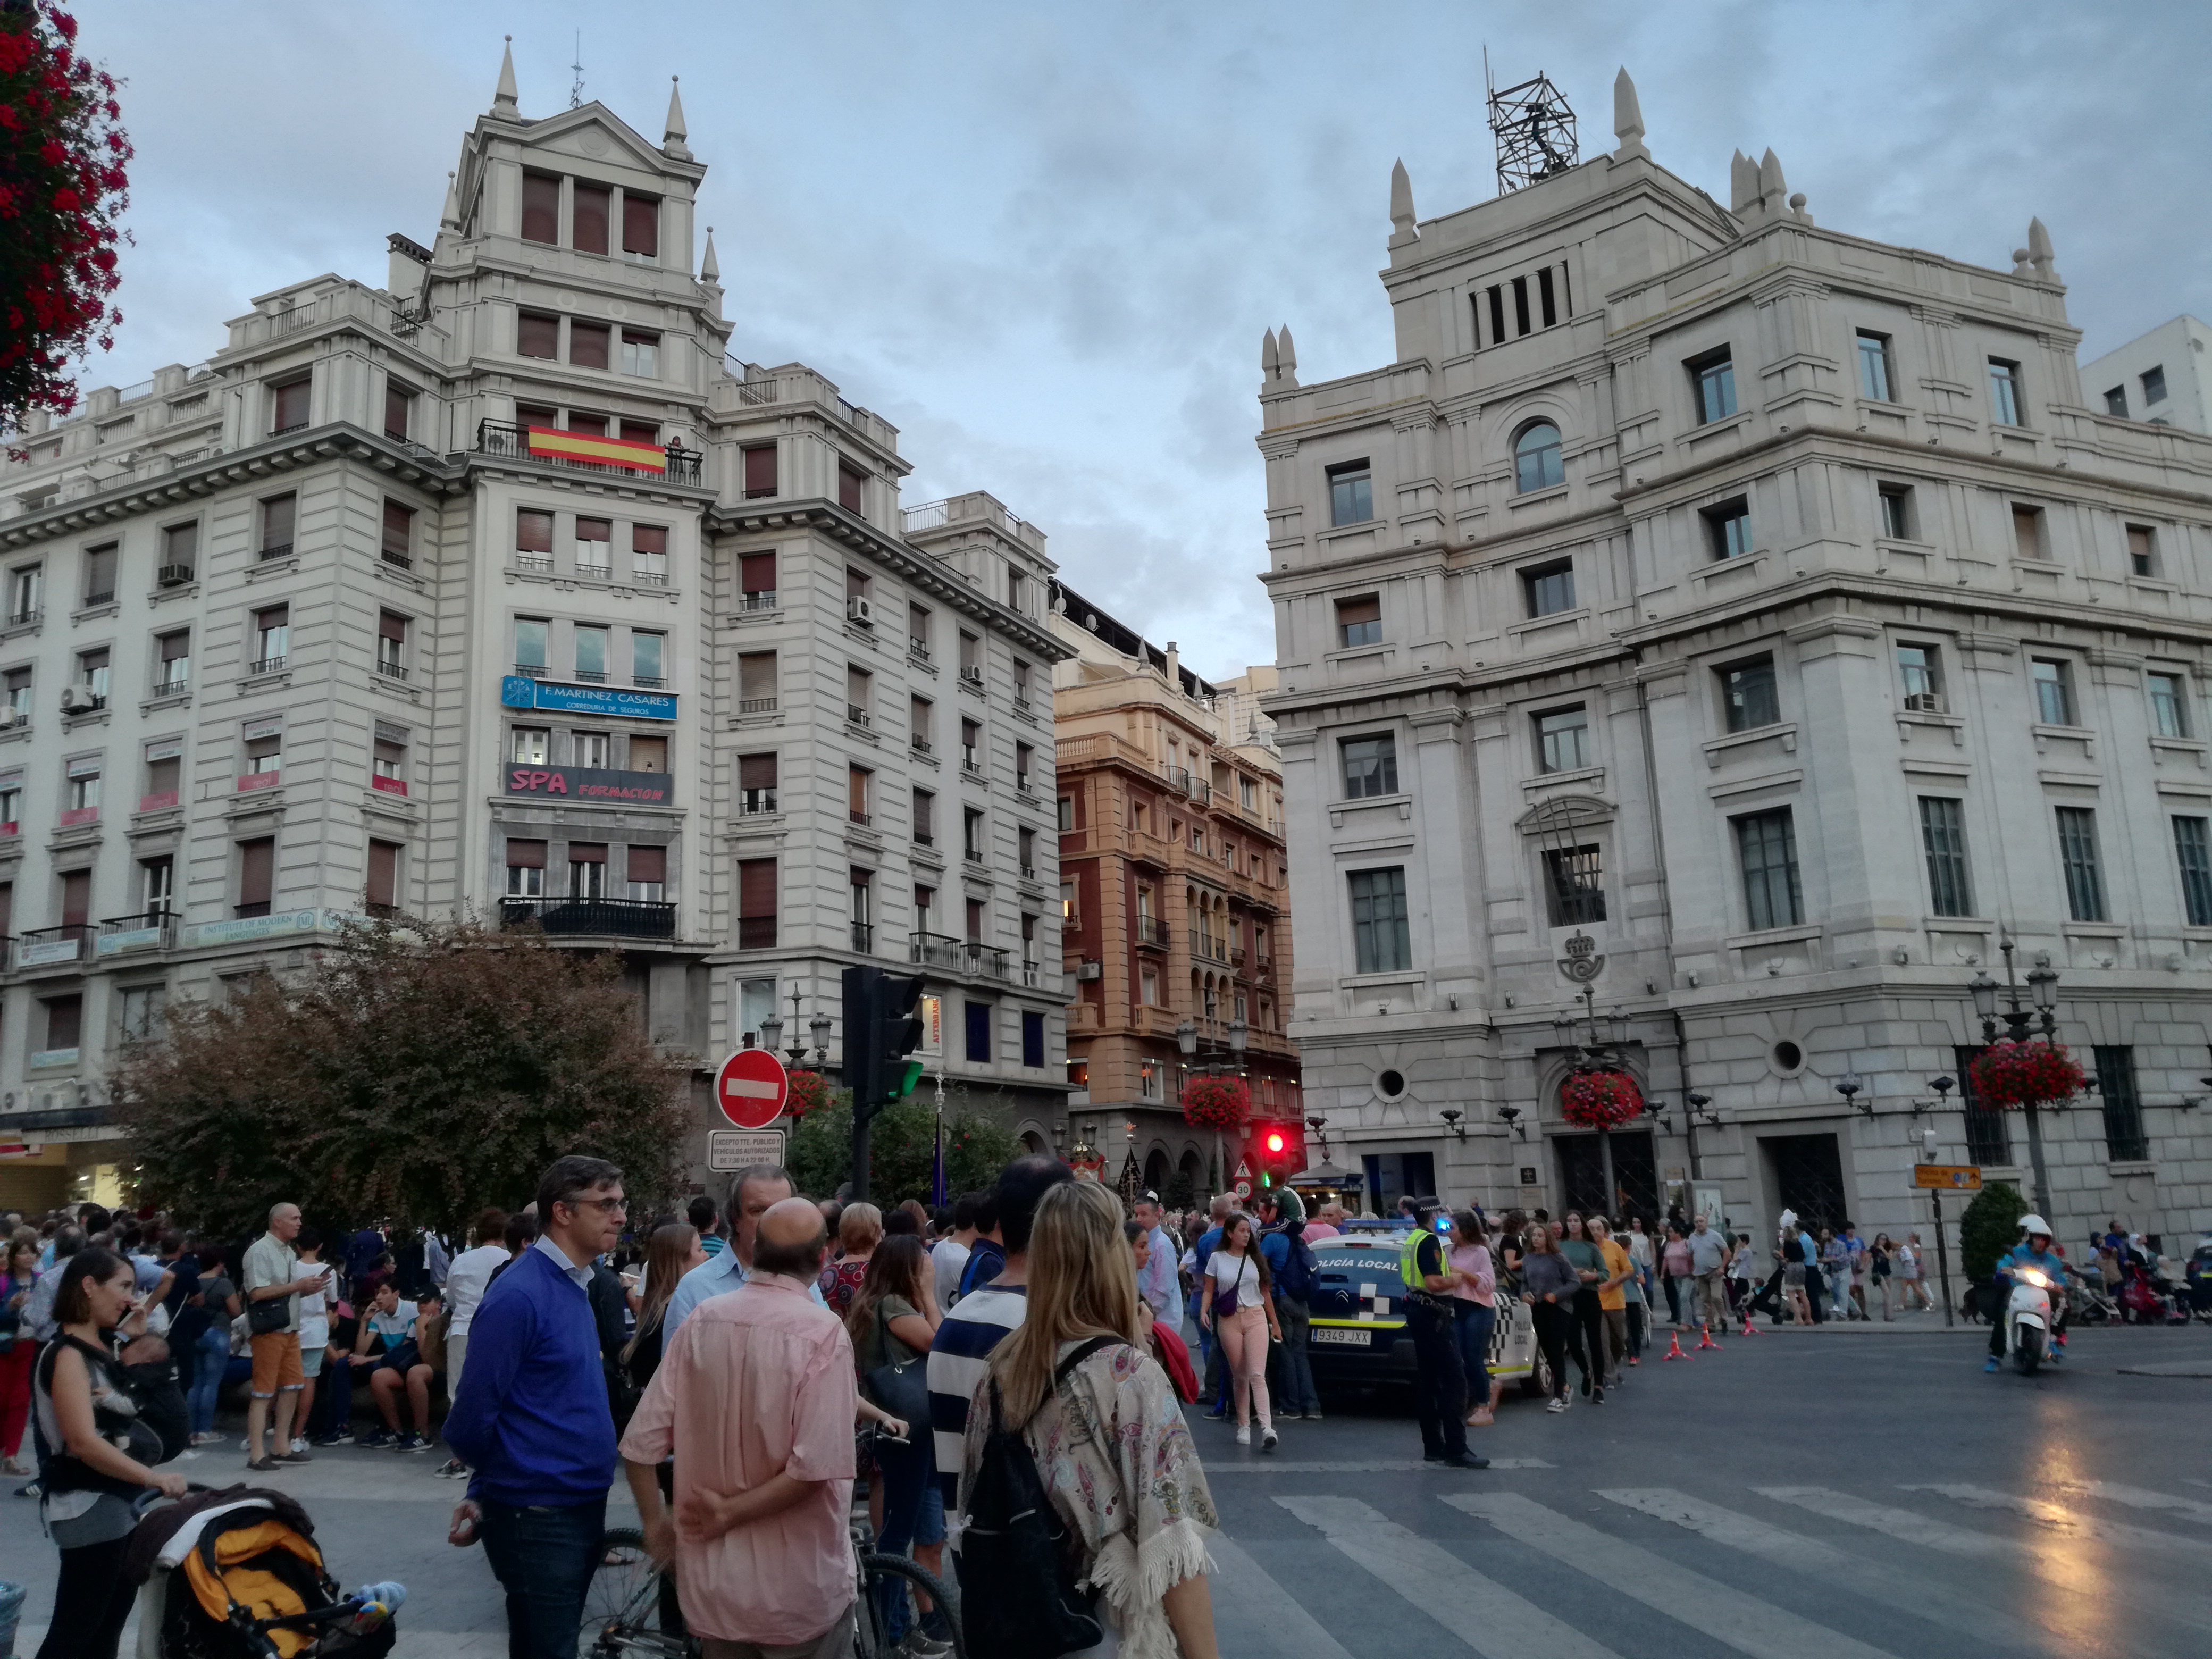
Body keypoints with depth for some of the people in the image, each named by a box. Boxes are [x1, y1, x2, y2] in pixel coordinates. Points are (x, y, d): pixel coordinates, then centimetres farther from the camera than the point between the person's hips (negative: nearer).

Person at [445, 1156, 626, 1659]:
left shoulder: (576, 1285, 8)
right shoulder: (519, 1295, -20)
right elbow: (470, 1421, -17)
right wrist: (489, 1490, 1)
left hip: (582, 1508, 8)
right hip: (539, 1518, -8)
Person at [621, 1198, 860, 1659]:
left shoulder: (700, 1321, -4)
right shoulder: (822, 1332, -18)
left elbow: (641, 1444, -3)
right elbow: (816, 1468, -25)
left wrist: (655, 1524, 12)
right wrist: (732, 1512, -12)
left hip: (711, 1579, 4)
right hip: (798, 1587, -4)